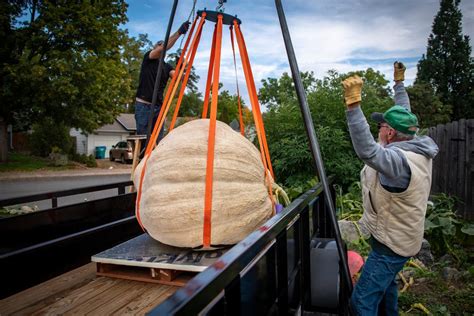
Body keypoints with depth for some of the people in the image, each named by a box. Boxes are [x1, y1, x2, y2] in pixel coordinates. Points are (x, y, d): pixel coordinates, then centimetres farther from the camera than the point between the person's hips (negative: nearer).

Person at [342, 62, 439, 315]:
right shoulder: (417, 148, -2)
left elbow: (367, 150, -49)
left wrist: (353, 104, -52)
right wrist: (399, 83, 24)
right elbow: (404, 117, 13)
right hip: (399, 237, 10)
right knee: (386, 282, 31)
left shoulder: (400, 160, -30)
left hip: (392, 244, -10)